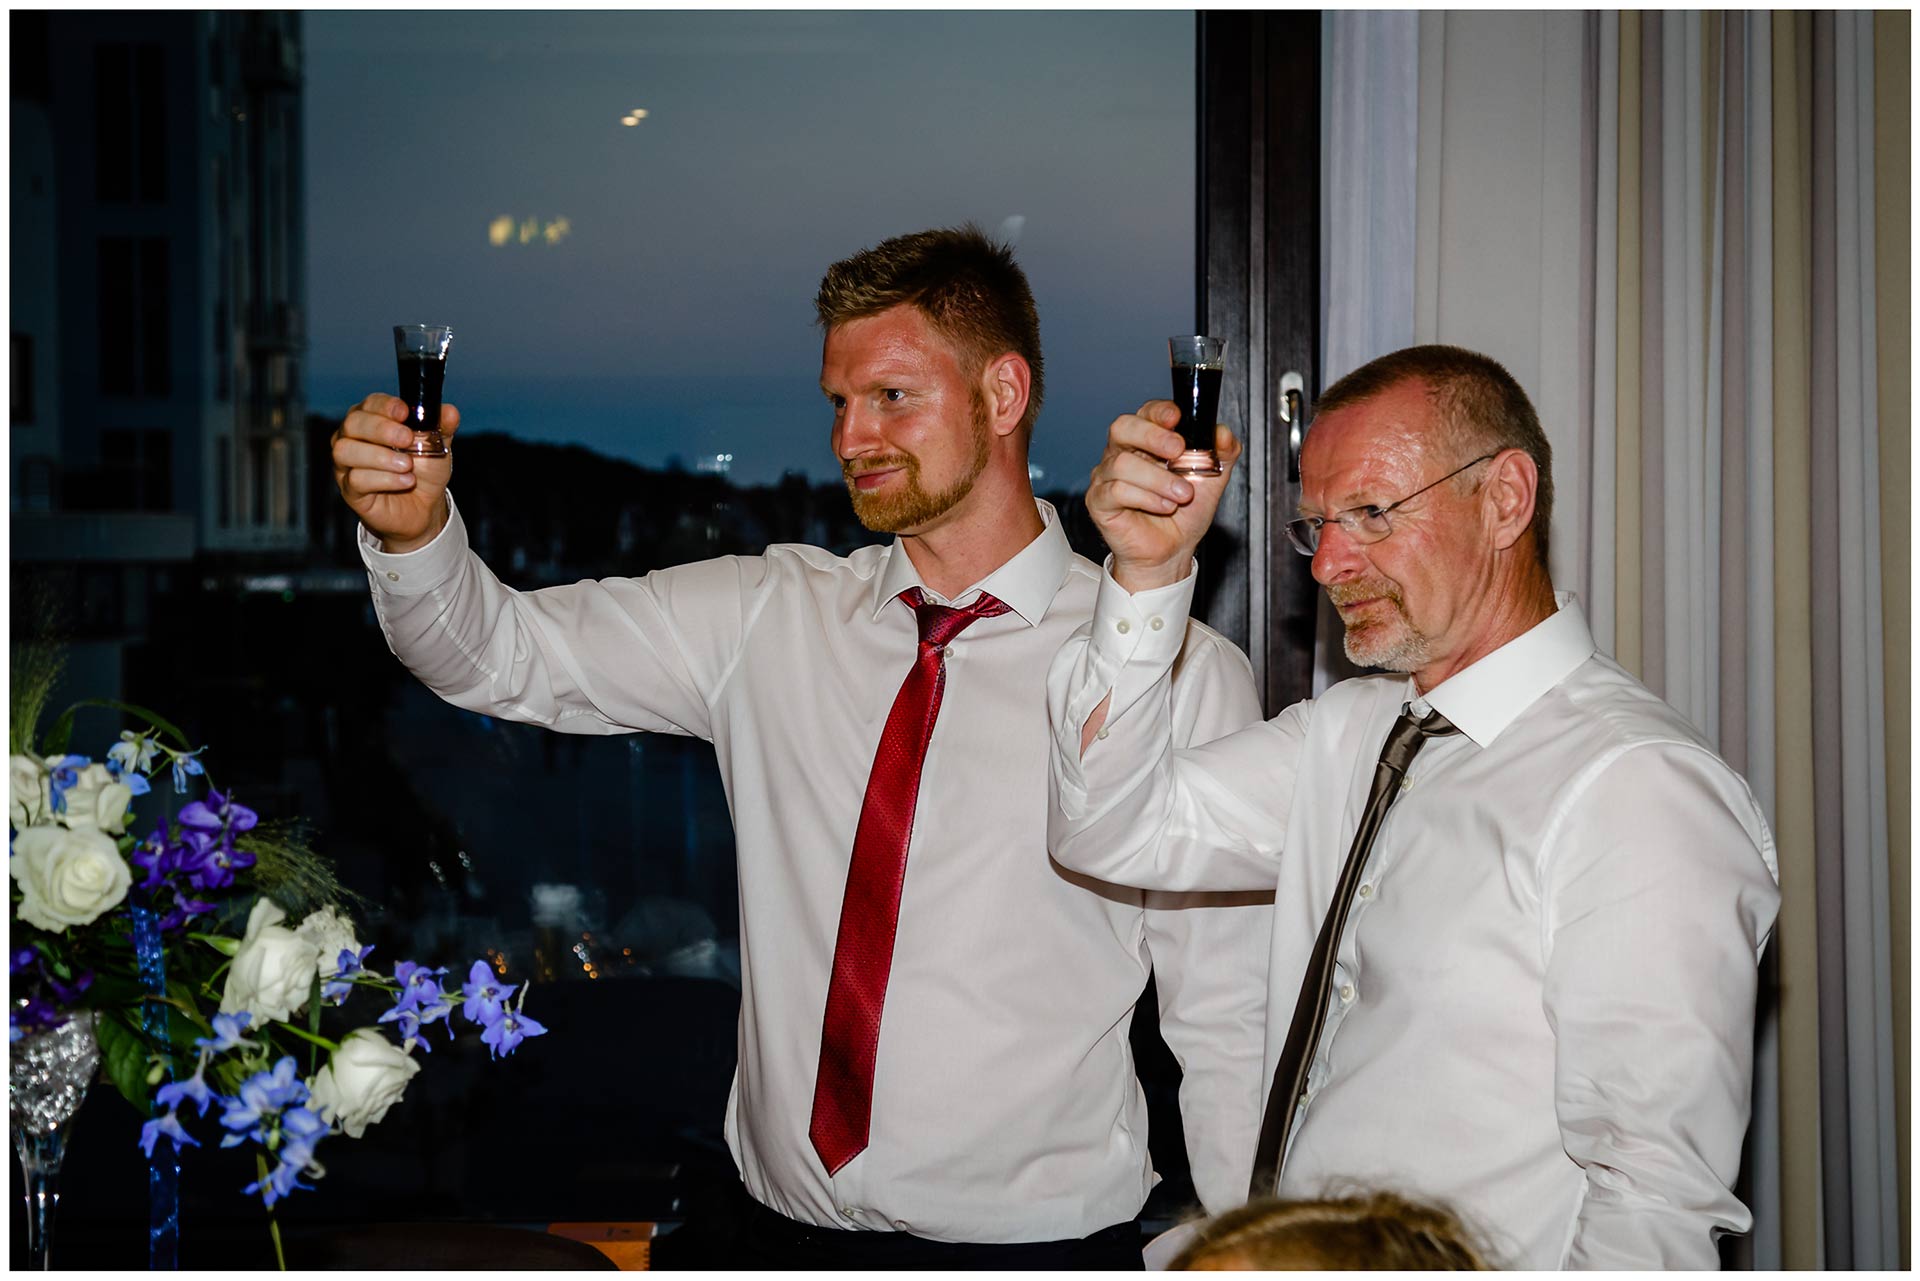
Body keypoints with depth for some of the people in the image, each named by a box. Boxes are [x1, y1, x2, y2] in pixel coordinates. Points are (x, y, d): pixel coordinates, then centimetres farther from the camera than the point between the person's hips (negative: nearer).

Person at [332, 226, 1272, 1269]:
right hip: (768, 1227, 4)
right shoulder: (768, 618, 5)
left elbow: (1229, 1025, -5)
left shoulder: (1189, 677, -6)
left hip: (1031, 1242, -3)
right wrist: (414, 530, -18)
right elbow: (504, 655, 2)